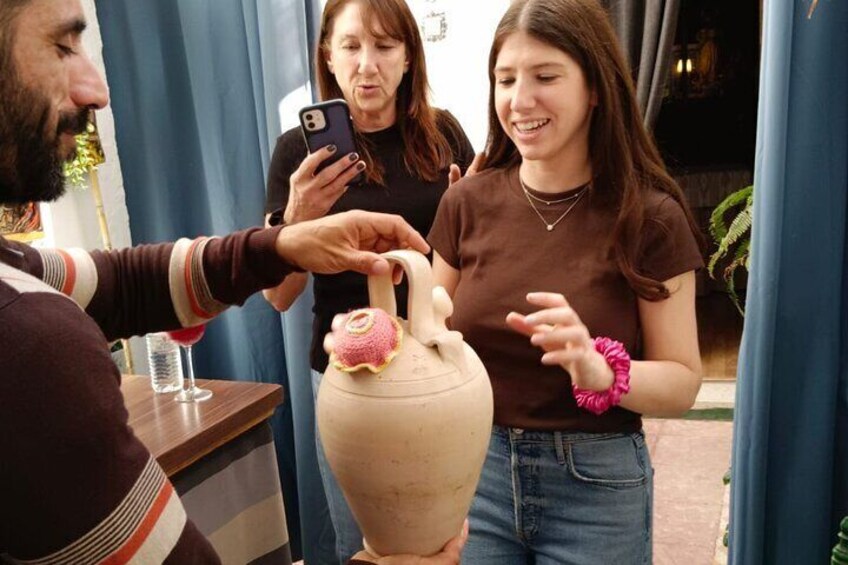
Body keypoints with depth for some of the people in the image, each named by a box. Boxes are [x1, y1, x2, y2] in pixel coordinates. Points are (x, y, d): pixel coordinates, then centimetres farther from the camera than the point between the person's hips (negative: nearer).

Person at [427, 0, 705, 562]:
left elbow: (683, 381, -9)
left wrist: (600, 371, -28)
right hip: (474, 472, 2)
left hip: (597, 485, -2)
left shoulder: (650, 217, -11)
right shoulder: (468, 203, -4)